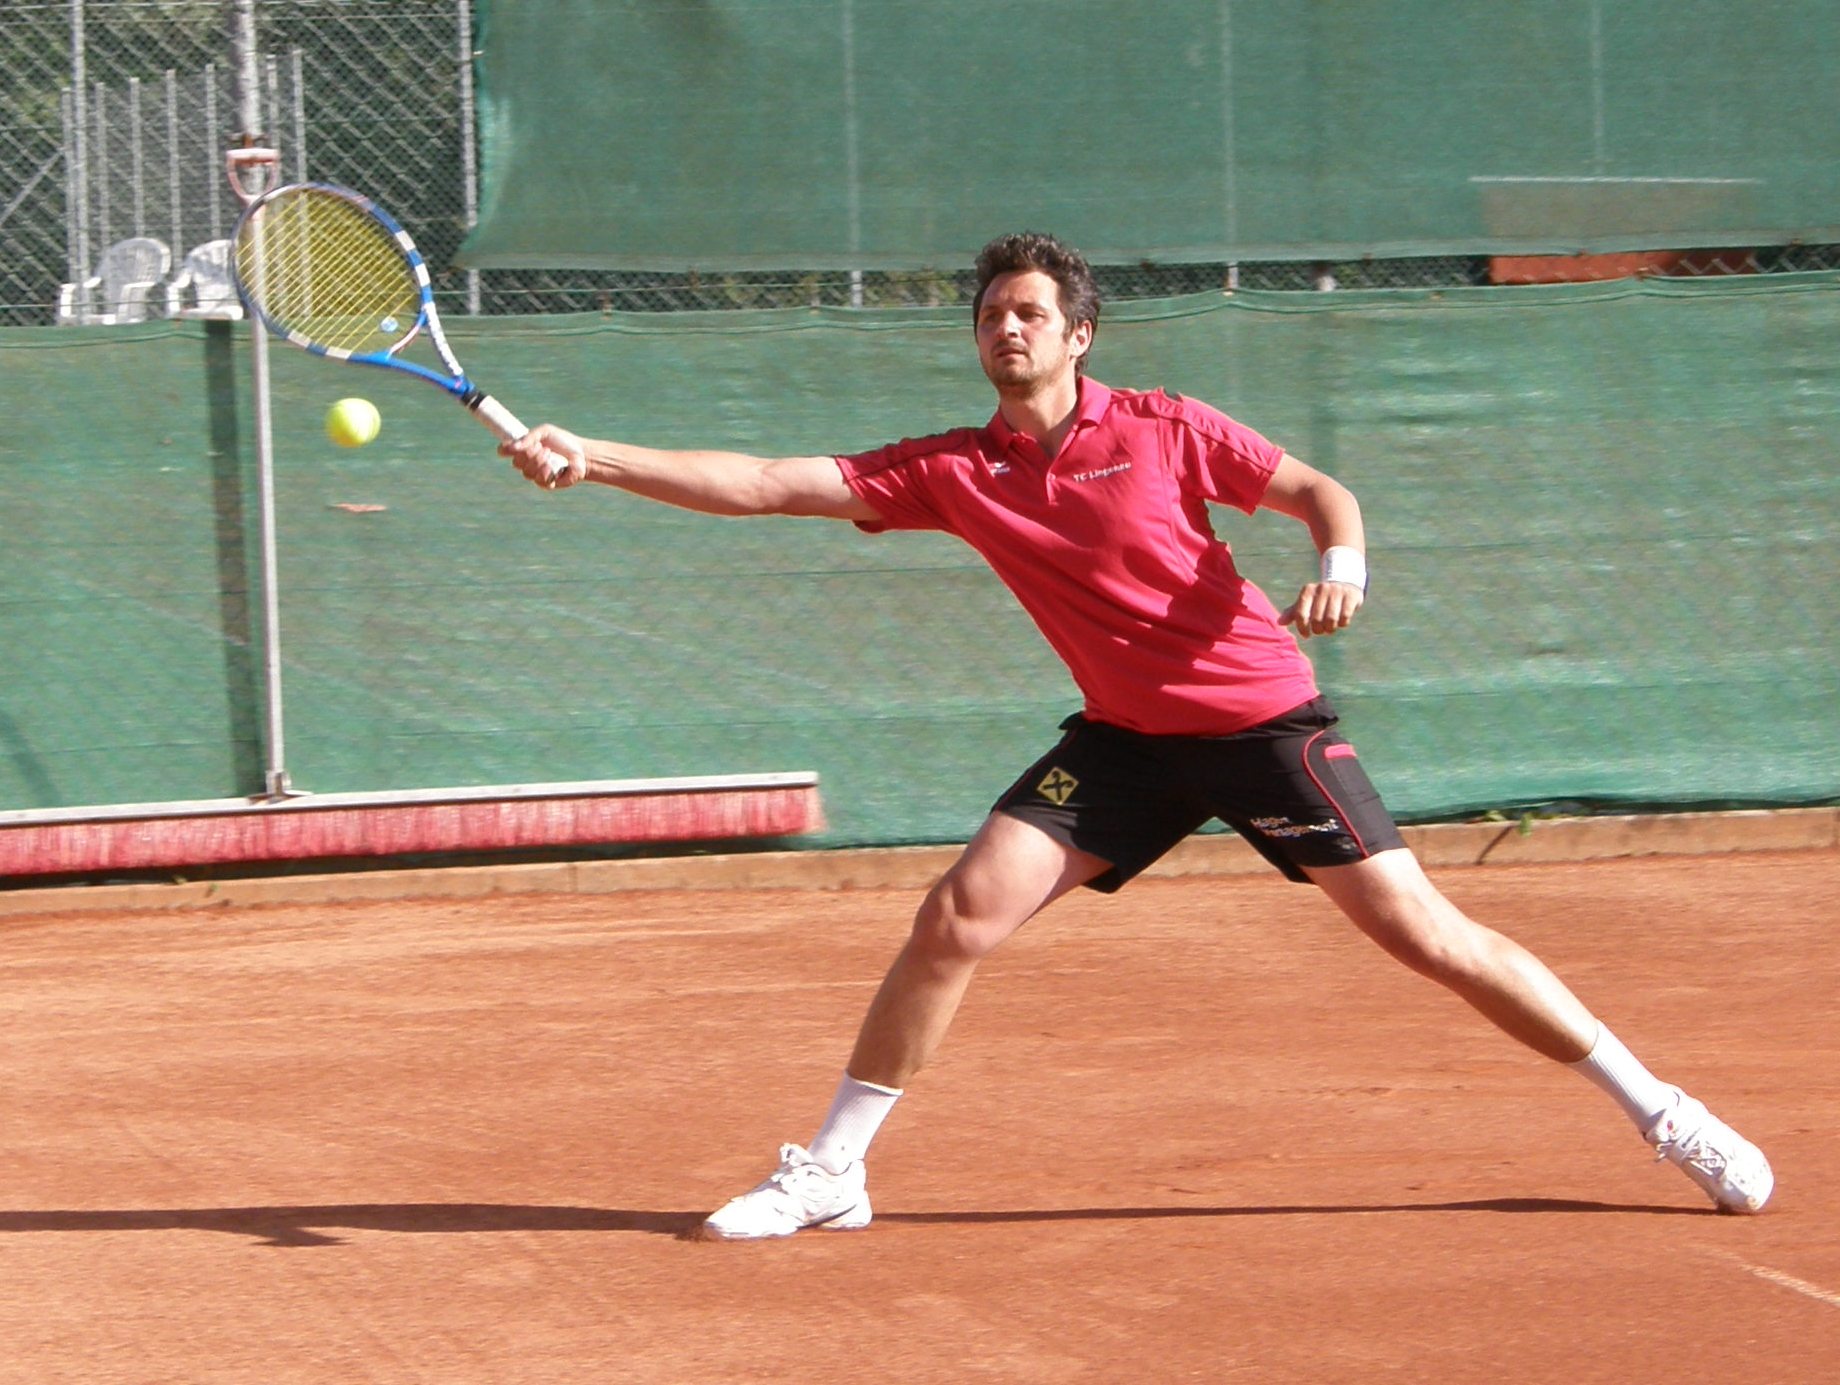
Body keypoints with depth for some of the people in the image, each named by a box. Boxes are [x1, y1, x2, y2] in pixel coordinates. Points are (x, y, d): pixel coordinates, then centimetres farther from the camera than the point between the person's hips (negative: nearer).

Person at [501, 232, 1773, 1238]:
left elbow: (1317, 488, -1)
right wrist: (593, 462, -12)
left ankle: (1663, 1113, 3)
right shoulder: (955, 473, -1)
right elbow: (768, 485, -4)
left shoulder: (1162, 432, -7)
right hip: (1127, 738, 3)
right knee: (960, 915, -11)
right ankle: (831, 1172, 0)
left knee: (1421, 930, -8)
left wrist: (1343, 561, -24)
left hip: (1264, 715, -3)